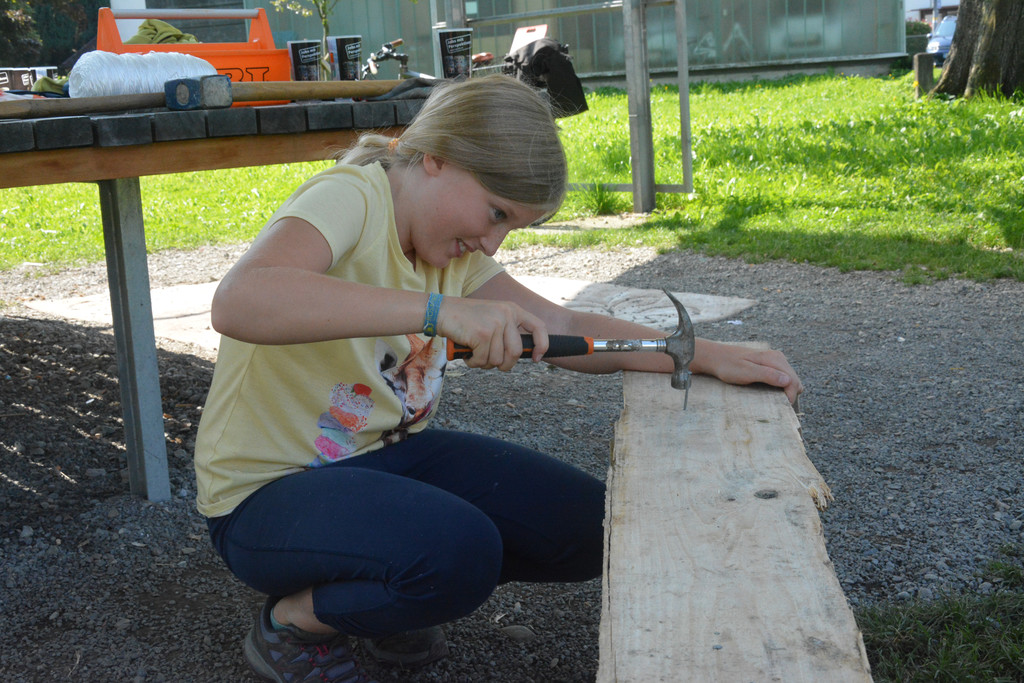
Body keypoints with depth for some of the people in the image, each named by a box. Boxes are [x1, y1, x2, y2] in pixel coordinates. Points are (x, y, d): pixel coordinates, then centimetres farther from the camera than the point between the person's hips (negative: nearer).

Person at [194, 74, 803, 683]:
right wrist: (442, 309, -46)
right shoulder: (347, 199, -22)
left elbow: (561, 326, 3)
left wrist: (711, 356, -6)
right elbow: (239, 302, -42)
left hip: (387, 454, 8)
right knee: (458, 549, -35)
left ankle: (382, 597, 15)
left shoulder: (454, 254, 4)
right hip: (267, 491, -8)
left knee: (590, 529, -4)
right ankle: (293, 623, -4)